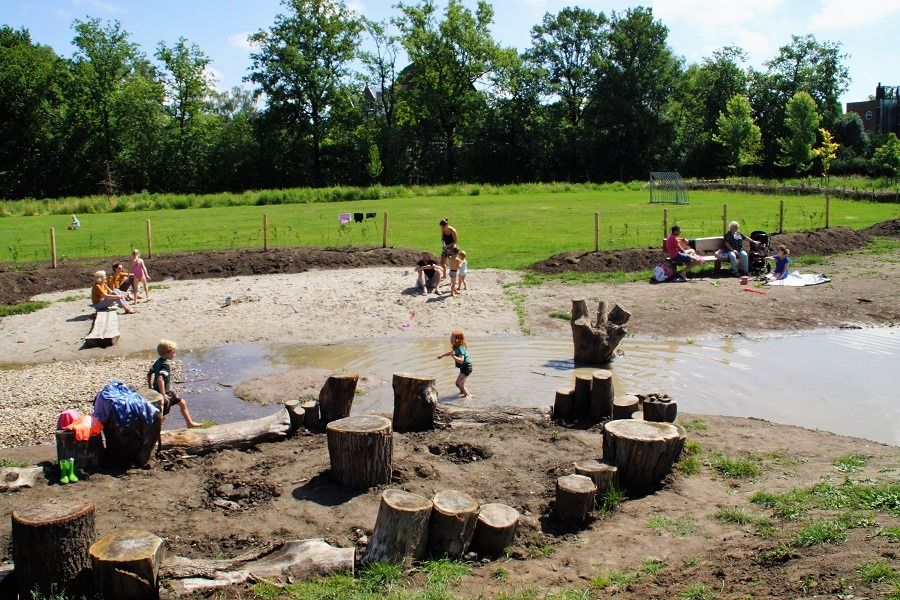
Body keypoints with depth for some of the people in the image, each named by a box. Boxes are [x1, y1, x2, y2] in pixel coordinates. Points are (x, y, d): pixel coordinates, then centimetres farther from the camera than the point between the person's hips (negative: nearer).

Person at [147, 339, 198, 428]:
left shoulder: (158, 361, 6)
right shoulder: (165, 364, -23)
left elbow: (149, 374, 14)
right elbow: (160, 379, -35)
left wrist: (150, 388, 22)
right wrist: (163, 395, -31)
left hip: (167, 391, 10)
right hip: (164, 392, -10)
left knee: (182, 402, 19)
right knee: (161, 415, -2)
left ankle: (189, 423, 28)